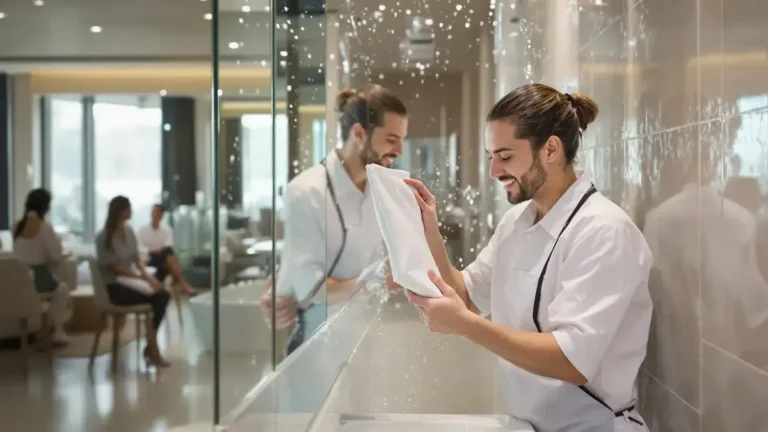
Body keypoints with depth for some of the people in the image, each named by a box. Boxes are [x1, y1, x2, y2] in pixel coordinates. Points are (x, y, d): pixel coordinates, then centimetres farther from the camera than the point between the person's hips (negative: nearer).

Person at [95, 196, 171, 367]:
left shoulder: (129, 231, 7)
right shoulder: (104, 237, -13)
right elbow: (114, 268, -16)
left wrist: (148, 276, -8)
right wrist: (143, 278, -20)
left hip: (131, 280, 7)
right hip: (114, 286, -7)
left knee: (163, 295, -19)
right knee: (154, 298, -25)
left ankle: (151, 345, -10)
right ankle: (152, 347, -10)